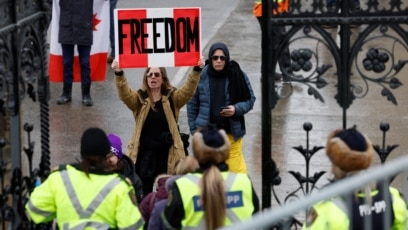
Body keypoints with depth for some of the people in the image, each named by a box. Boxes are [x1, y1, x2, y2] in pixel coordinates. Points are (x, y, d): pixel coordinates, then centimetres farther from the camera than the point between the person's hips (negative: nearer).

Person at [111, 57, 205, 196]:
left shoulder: (172, 97, 3)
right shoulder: (140, 98, 1)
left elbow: (188, 90, -13)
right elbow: (124, 94, -16)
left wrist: (196, 71, -30)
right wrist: (119, 74, -35)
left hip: (168, 155, 0)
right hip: (145, 155, 0)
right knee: (145, 194, 6)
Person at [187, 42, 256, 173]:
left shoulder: (238, 75, -5)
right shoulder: (201, 76, -4)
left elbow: (250, 99, 4)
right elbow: (192, 104, 4)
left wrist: (236, 109, -16)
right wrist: (194, 130, 2)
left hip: (232, 131, -1)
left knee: (236, 168, 2)